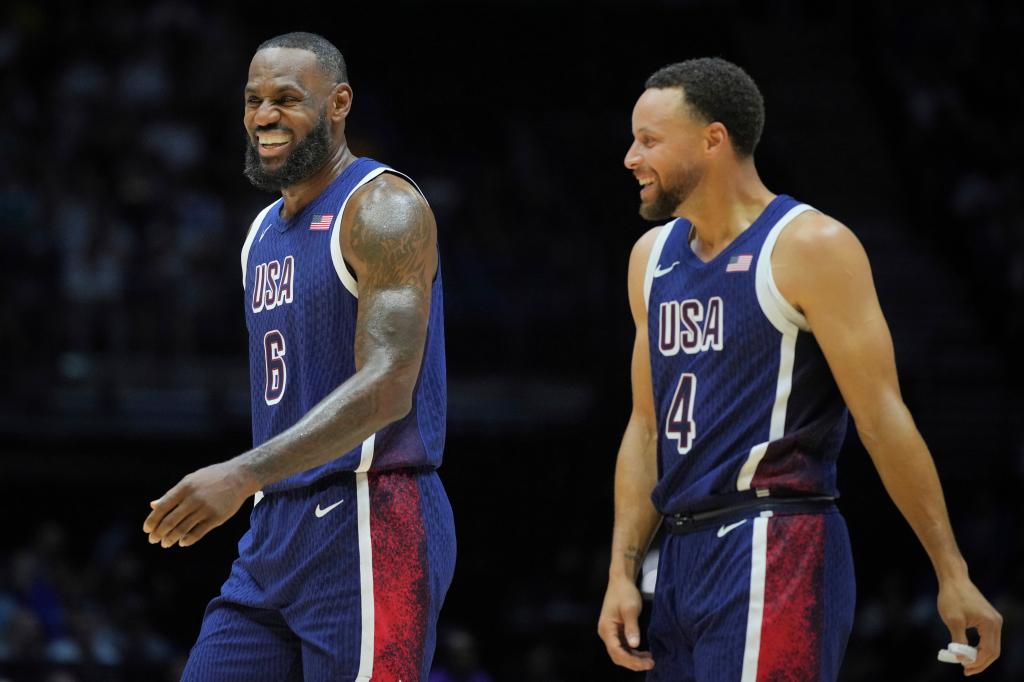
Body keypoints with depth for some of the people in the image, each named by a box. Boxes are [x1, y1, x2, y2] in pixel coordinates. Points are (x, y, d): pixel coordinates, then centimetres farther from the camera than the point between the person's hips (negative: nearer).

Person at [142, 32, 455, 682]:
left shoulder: (383, 209, -10)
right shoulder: (265, 232, 18)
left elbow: (386, 388, -21)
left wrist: (245, 475, -29)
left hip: (370, 530, -9)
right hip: (276, 530, 9)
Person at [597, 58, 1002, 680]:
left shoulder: (810, 248, -7)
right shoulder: (653, 257, 16)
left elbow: (882, 419, -10)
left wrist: (951, 573, -11)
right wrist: (622, 572, 11)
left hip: (774, 557, -8)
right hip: (684, 555, 8)